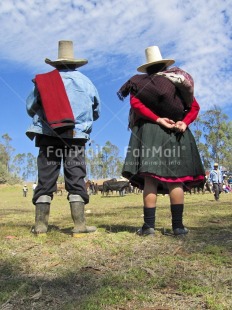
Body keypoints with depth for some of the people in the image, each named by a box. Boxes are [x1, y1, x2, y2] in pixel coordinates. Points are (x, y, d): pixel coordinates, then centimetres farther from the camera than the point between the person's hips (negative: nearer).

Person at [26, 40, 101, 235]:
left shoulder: (44, 80, 12)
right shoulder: (85, 82, 13)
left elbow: (30, 108, 14)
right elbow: (96, 111, 21)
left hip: (48, 135, 1)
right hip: (76, 136, -1)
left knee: (46, 178, 3)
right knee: (76, 178, -1)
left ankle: (41, 224, 3)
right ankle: (79, 224, -5)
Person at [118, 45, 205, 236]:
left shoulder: (139, 82, 13)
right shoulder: (179, 82, 19)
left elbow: (135, 103, -7)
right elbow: (194, 106, 8)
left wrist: (158, 120, -11)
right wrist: (184, 122, -6)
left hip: (149, 131, -2)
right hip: (176, 133, 2)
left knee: (150, 178, -6)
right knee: (176, 179, 1)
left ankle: (149, 225, -9)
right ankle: (178, 225, 0)